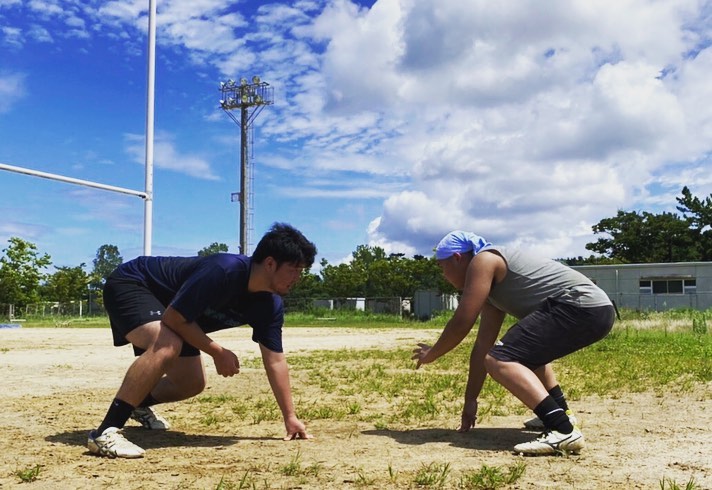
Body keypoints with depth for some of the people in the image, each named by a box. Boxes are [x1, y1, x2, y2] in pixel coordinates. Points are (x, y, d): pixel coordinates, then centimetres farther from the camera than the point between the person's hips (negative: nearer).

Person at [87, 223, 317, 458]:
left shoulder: (270, 305, -11)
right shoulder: (225, 270, -35)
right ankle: (105, 432, -32)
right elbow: (174, 318, -31)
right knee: (167, 346, -36)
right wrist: (217, 352, -24)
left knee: (192, 384, 10)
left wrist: (290, 417, -6)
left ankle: (140, 404, 41)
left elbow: (275, 361, -6)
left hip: (163, 309, 8)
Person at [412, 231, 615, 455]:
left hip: (581, 306, -11)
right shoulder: (493, 289, 24)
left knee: (499, 360, -17)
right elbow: (483, 346, 25)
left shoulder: (483, 261, -3)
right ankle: (560, 413, 36)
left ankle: (563, 431, -26)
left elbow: (461, 323, -8)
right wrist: (471, 400, 27)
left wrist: (431, 354, 9)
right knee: (526, 349, 35)